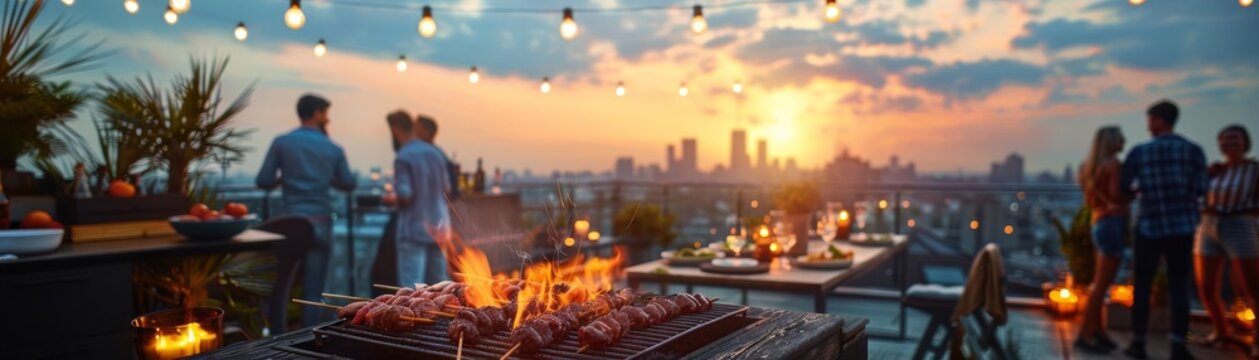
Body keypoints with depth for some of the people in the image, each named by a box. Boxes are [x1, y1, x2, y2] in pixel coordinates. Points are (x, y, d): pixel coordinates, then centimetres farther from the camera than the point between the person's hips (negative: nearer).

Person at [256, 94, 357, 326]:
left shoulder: (281, 143, 1)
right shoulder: (333, 148, 4)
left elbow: (263, 182, -1)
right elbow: (349, 184, 11)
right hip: (320, 223, 0)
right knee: (313, 287, 4)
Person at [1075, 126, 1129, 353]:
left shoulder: (1091, 165, 15)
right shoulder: (1113, 163, -10)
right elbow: (1116, 194, -19)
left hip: (1099, 223, 9)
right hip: (1113, 223, -9)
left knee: (1099, 282, 14)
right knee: (1101, 284, -6)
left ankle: (1098, 331, 21)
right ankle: (1085, 335, -5)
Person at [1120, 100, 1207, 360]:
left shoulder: (1139, 152, -3)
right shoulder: (1193, 150, 0)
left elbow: (1123, 187, -3)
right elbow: (1200, 189, -4)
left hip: (1149, 226, -1)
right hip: (1182, 225, 1)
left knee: (1142, 285, 8)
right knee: (1179, 286, 6)